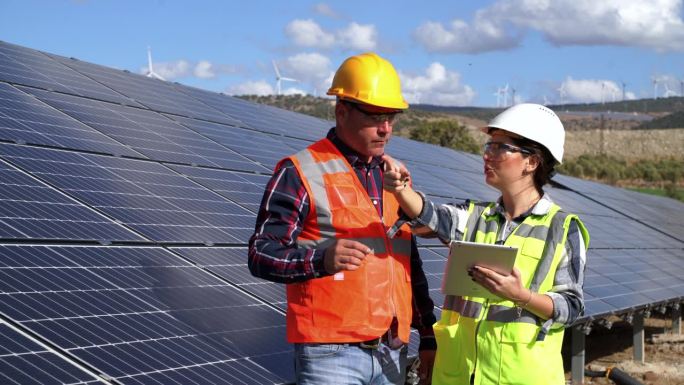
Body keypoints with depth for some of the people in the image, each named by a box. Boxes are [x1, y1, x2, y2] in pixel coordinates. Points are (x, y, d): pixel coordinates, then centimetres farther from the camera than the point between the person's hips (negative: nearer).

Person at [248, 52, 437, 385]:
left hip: (392, 354, 6)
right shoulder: (301, 172, -6)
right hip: (331, 354, -6)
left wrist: (428, 336, 18)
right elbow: (261, 255, -11)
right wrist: (322, 259, -28)